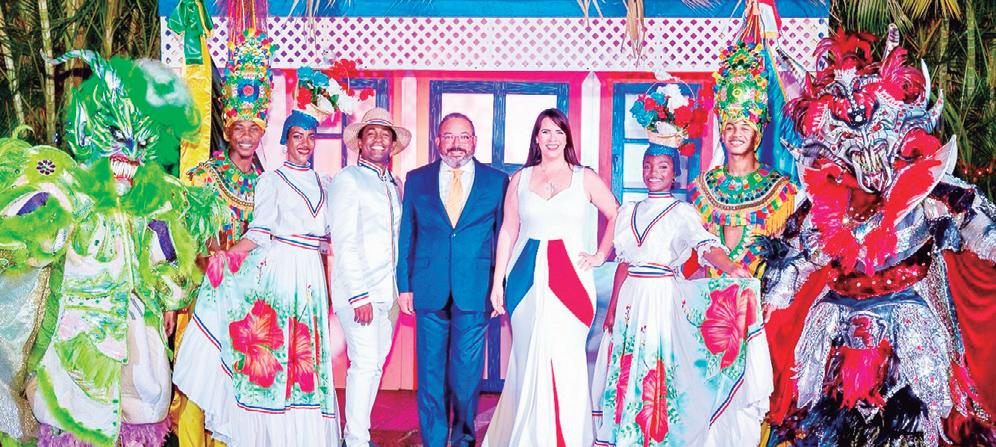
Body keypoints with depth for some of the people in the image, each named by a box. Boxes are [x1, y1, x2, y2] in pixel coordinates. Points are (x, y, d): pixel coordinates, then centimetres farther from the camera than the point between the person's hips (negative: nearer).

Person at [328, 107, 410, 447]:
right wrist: (358, 295, -16)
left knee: (376, 363, 10)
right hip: (357, 289, -7)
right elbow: (343, 242, -11)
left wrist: (401, 287, 8)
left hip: (387, 290, 7)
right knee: (364, 363, -9)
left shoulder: (394, 184, 17)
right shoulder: (347, 180, -5)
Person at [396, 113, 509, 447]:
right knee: (431, 371, 7)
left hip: (475, 291, -1)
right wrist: (405, 286, 4)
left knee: (467, 371, 4)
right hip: (429, 291, 1)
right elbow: (406, 236, 9)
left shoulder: (497, 181, 4)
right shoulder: (417, 180, 8)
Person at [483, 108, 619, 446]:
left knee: (565, 360, -2)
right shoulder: (520, 179, 8)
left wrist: (600, 255, 4)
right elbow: (508, 231, 7)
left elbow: (616, 216, 12)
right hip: (526, 278, 2)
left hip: (569, 277, -1)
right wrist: (497, 283, 3)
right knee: (528, 359, 6)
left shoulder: (585, 178, 4)